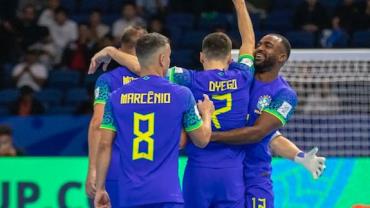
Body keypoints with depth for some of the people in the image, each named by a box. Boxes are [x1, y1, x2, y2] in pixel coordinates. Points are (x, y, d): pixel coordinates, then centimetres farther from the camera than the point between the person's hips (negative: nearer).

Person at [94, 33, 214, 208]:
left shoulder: (116, 97, 5)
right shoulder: (181, 95, -1)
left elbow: (104, 146, 3)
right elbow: (202, 140, 9)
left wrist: (100, 188, 10)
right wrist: (206, 113, 29)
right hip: (166, 194, -3)